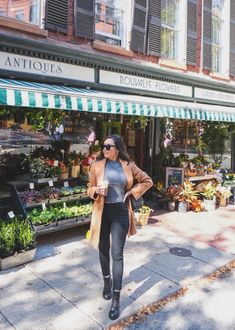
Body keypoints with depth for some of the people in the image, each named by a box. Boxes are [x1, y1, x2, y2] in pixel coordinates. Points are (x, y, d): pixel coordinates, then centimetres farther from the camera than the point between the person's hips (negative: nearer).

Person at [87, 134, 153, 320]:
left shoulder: (128, 166, -2)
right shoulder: (97, 166, -2)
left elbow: (147, 181, 8)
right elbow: (90, 189, 5)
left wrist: (131, 192, -3)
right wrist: (97, 191, -18)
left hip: (120, 212, -1)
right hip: (103, 211, 2)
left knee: (117, 254, -2)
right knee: (103, 249, 15)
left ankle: (116, 299, 9)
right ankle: (107, 282, 42)